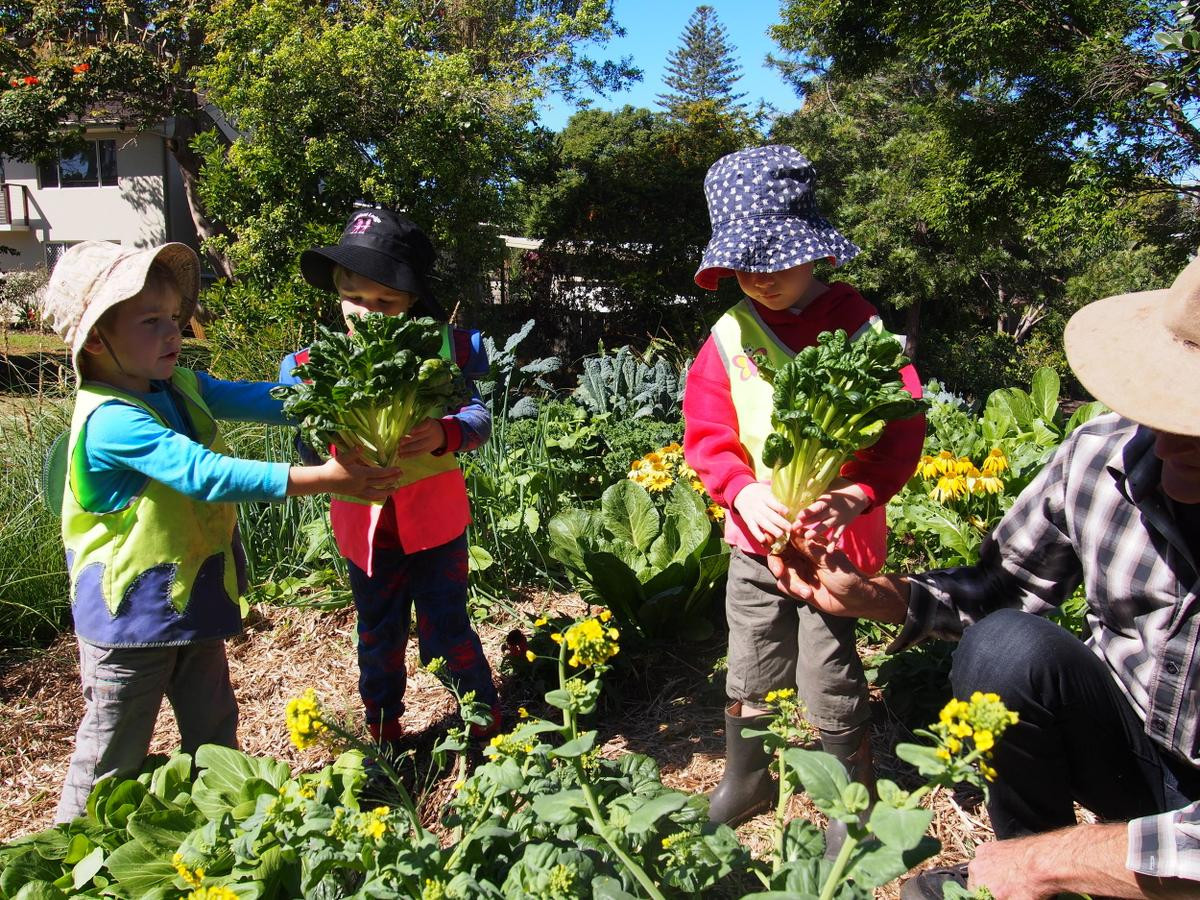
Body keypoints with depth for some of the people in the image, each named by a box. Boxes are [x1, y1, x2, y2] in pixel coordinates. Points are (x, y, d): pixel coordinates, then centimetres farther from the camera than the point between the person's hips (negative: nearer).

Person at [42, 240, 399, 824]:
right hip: (130, 616, -8)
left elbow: (250, 400, -1)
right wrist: (323, 478, -39)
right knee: (114, 753, 11)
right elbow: (207, 475, -36)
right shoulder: (110, 421, -27)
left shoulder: (179, 386, 0)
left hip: (194, 598, 8)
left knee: (213, 731, 23)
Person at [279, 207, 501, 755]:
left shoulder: (442, 350, -12)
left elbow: (479, 416, -15)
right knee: (378, 634, 18)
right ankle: (383, 736, 38)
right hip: (364, 520, 3)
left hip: (433, 514, -3)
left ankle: (485, 724, 29)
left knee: (446, 627, 6)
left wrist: (444, 433, -36)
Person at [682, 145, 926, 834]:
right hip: (755, 536, 4)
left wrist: (858, 495, -28)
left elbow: (902, 430, -12)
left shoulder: (859, 326, -8)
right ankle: (746, 779, 42)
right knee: (751, 672, 18)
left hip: (837, 536, -3)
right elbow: (706, 433, -1)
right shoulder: (729, 336, 0)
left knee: (831, 683, 4)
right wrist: (742, 491, -19)